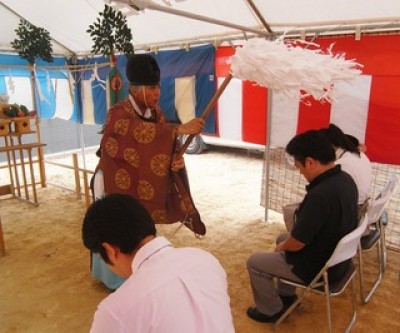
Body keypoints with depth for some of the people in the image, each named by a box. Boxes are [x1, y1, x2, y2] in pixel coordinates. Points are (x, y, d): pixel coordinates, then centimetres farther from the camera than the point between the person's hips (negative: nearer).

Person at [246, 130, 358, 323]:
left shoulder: (320, 195, -35)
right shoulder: (345, 179, -5)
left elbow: (296, 243, -26)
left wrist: (281, 247, -3)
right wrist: (284, 242, 9)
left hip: (319, 268, -9)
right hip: (337, 257, 9)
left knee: (254, 262, 5)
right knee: (282, 238, 28)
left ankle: (271, 310, 25)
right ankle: (287, 295, 38)